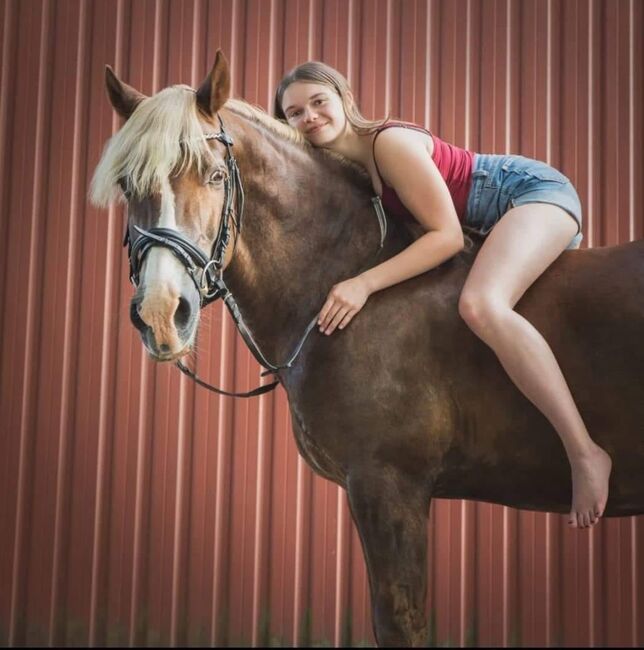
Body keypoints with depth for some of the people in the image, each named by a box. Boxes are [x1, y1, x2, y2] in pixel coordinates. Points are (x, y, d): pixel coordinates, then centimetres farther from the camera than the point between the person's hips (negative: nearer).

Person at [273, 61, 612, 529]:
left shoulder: (390, 143, -23)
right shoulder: (348, 172, 3)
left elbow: (447, 236, -26)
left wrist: (365, 284, -32)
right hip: (505, 222, 11)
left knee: (480, 305, -35)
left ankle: (586, 453, -33)